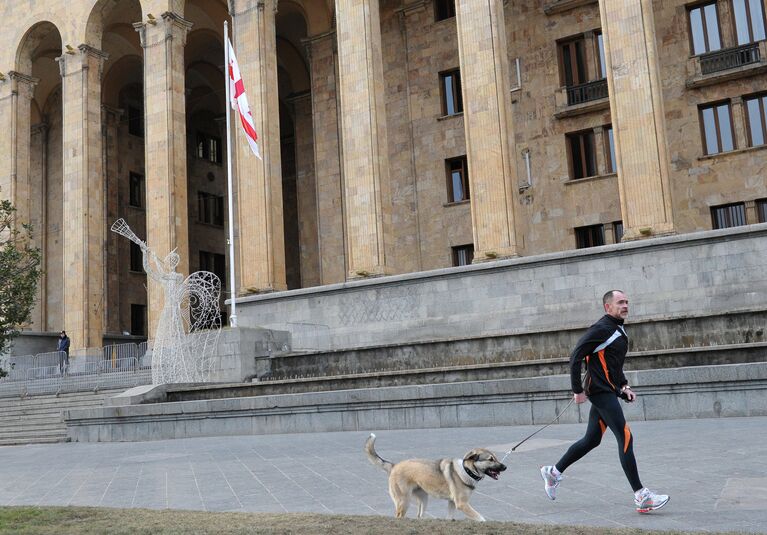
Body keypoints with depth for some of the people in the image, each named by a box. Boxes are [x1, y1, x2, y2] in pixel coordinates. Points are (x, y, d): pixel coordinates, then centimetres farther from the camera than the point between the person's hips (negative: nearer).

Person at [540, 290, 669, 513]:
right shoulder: (601, 329, -14)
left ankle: (554, 472, 26)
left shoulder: (618, 330, 16)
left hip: (609, 392, 10)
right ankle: (641, 496, -7)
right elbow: (576, 357, -17)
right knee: (625, 438, -11)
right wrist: (578, 390, -17)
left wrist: (623, 386, 15)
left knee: (591, 440, 14)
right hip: (601, 392, -10)